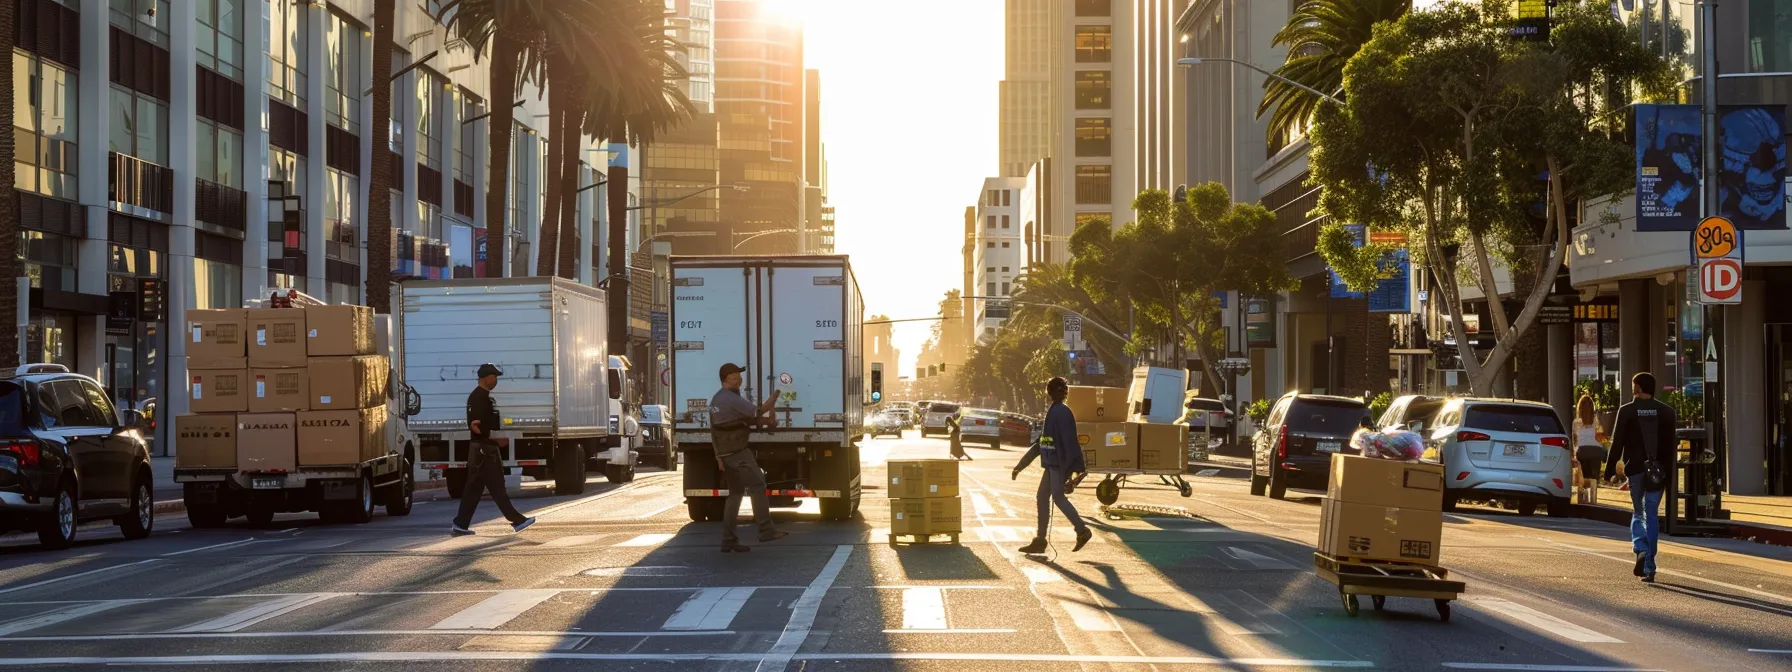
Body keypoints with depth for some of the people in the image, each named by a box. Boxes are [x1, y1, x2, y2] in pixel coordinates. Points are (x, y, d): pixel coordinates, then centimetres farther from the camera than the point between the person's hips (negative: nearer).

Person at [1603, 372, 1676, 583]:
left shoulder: (1627, 411, -4)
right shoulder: (1666, 412, 4)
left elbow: (1617, 442, -4)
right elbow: (1670, 445, 5)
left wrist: (1609, 470, 2)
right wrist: (1669, 474, 9)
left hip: (1635, 469, -2)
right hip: (1658, 470, 2)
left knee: (1638, 513, 12)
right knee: (1652, 516, 7)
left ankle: (1641, 550, -14)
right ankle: (1649, 567, 5)